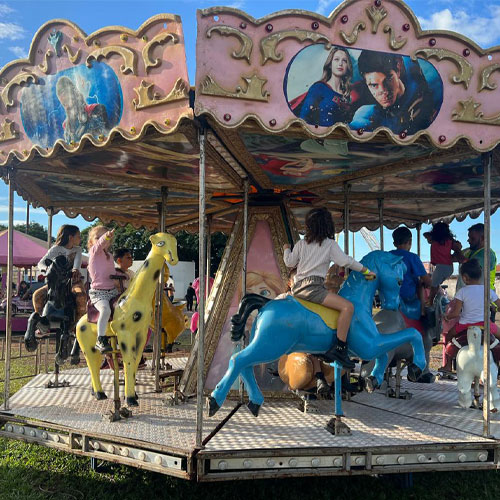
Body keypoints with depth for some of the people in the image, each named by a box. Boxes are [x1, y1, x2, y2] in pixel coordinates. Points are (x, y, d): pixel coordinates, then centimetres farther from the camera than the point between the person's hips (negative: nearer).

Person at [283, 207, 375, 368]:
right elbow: (345, 261, -3)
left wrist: (286, 249, 38)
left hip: (297, 288, 7)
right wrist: (366, 270, 8)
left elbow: (290, 262, 18)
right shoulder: (330, 244, 1)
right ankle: (339, 349, -24)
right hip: (312, 287, -7)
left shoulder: (301, 244, 14)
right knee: (348, 307, -14)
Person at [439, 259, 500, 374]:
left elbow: (455, 313, -11)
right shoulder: (489, 291, 0)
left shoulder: (462, 291, -8)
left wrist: (446, 316, 8)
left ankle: (447, 365, 19)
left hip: (465, 326, -1)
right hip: (485, 325, 2)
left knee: (449, 335, 24)